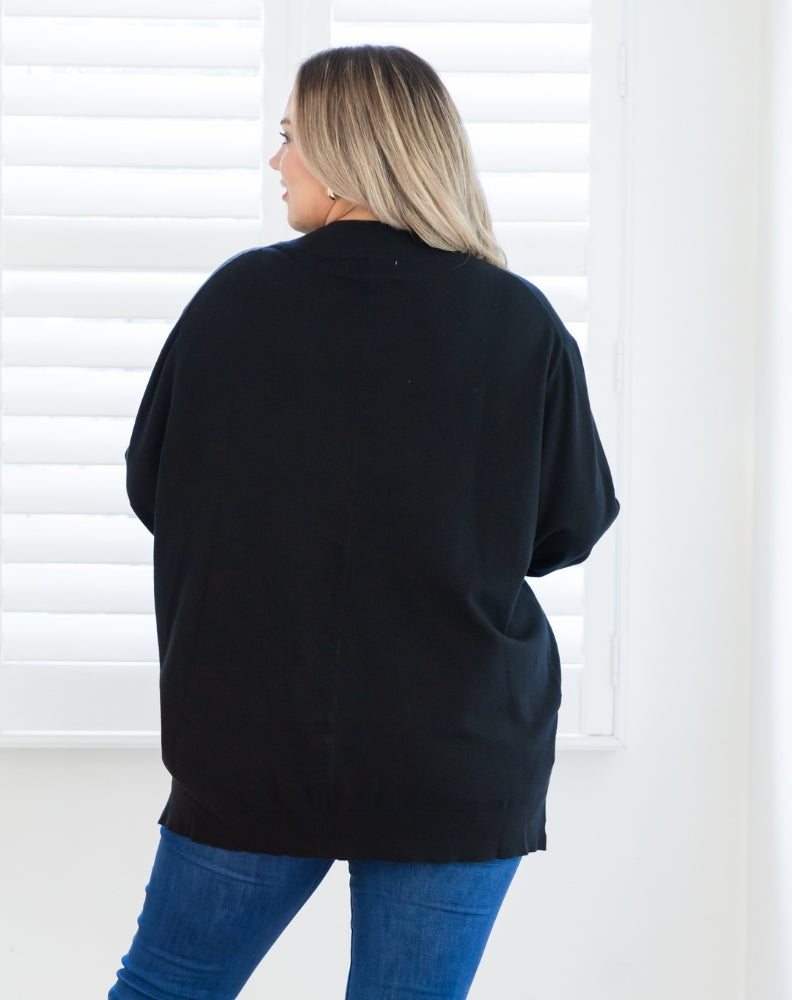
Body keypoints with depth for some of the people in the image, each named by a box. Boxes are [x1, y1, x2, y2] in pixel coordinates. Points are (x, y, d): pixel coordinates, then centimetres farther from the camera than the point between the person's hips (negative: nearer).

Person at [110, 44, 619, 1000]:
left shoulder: (235, 297, -5)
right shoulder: (521, 323, -7)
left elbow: (150, 487, 5)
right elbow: (571, 528, 1)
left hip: (249, 748, 1)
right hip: (461, 757, 0)